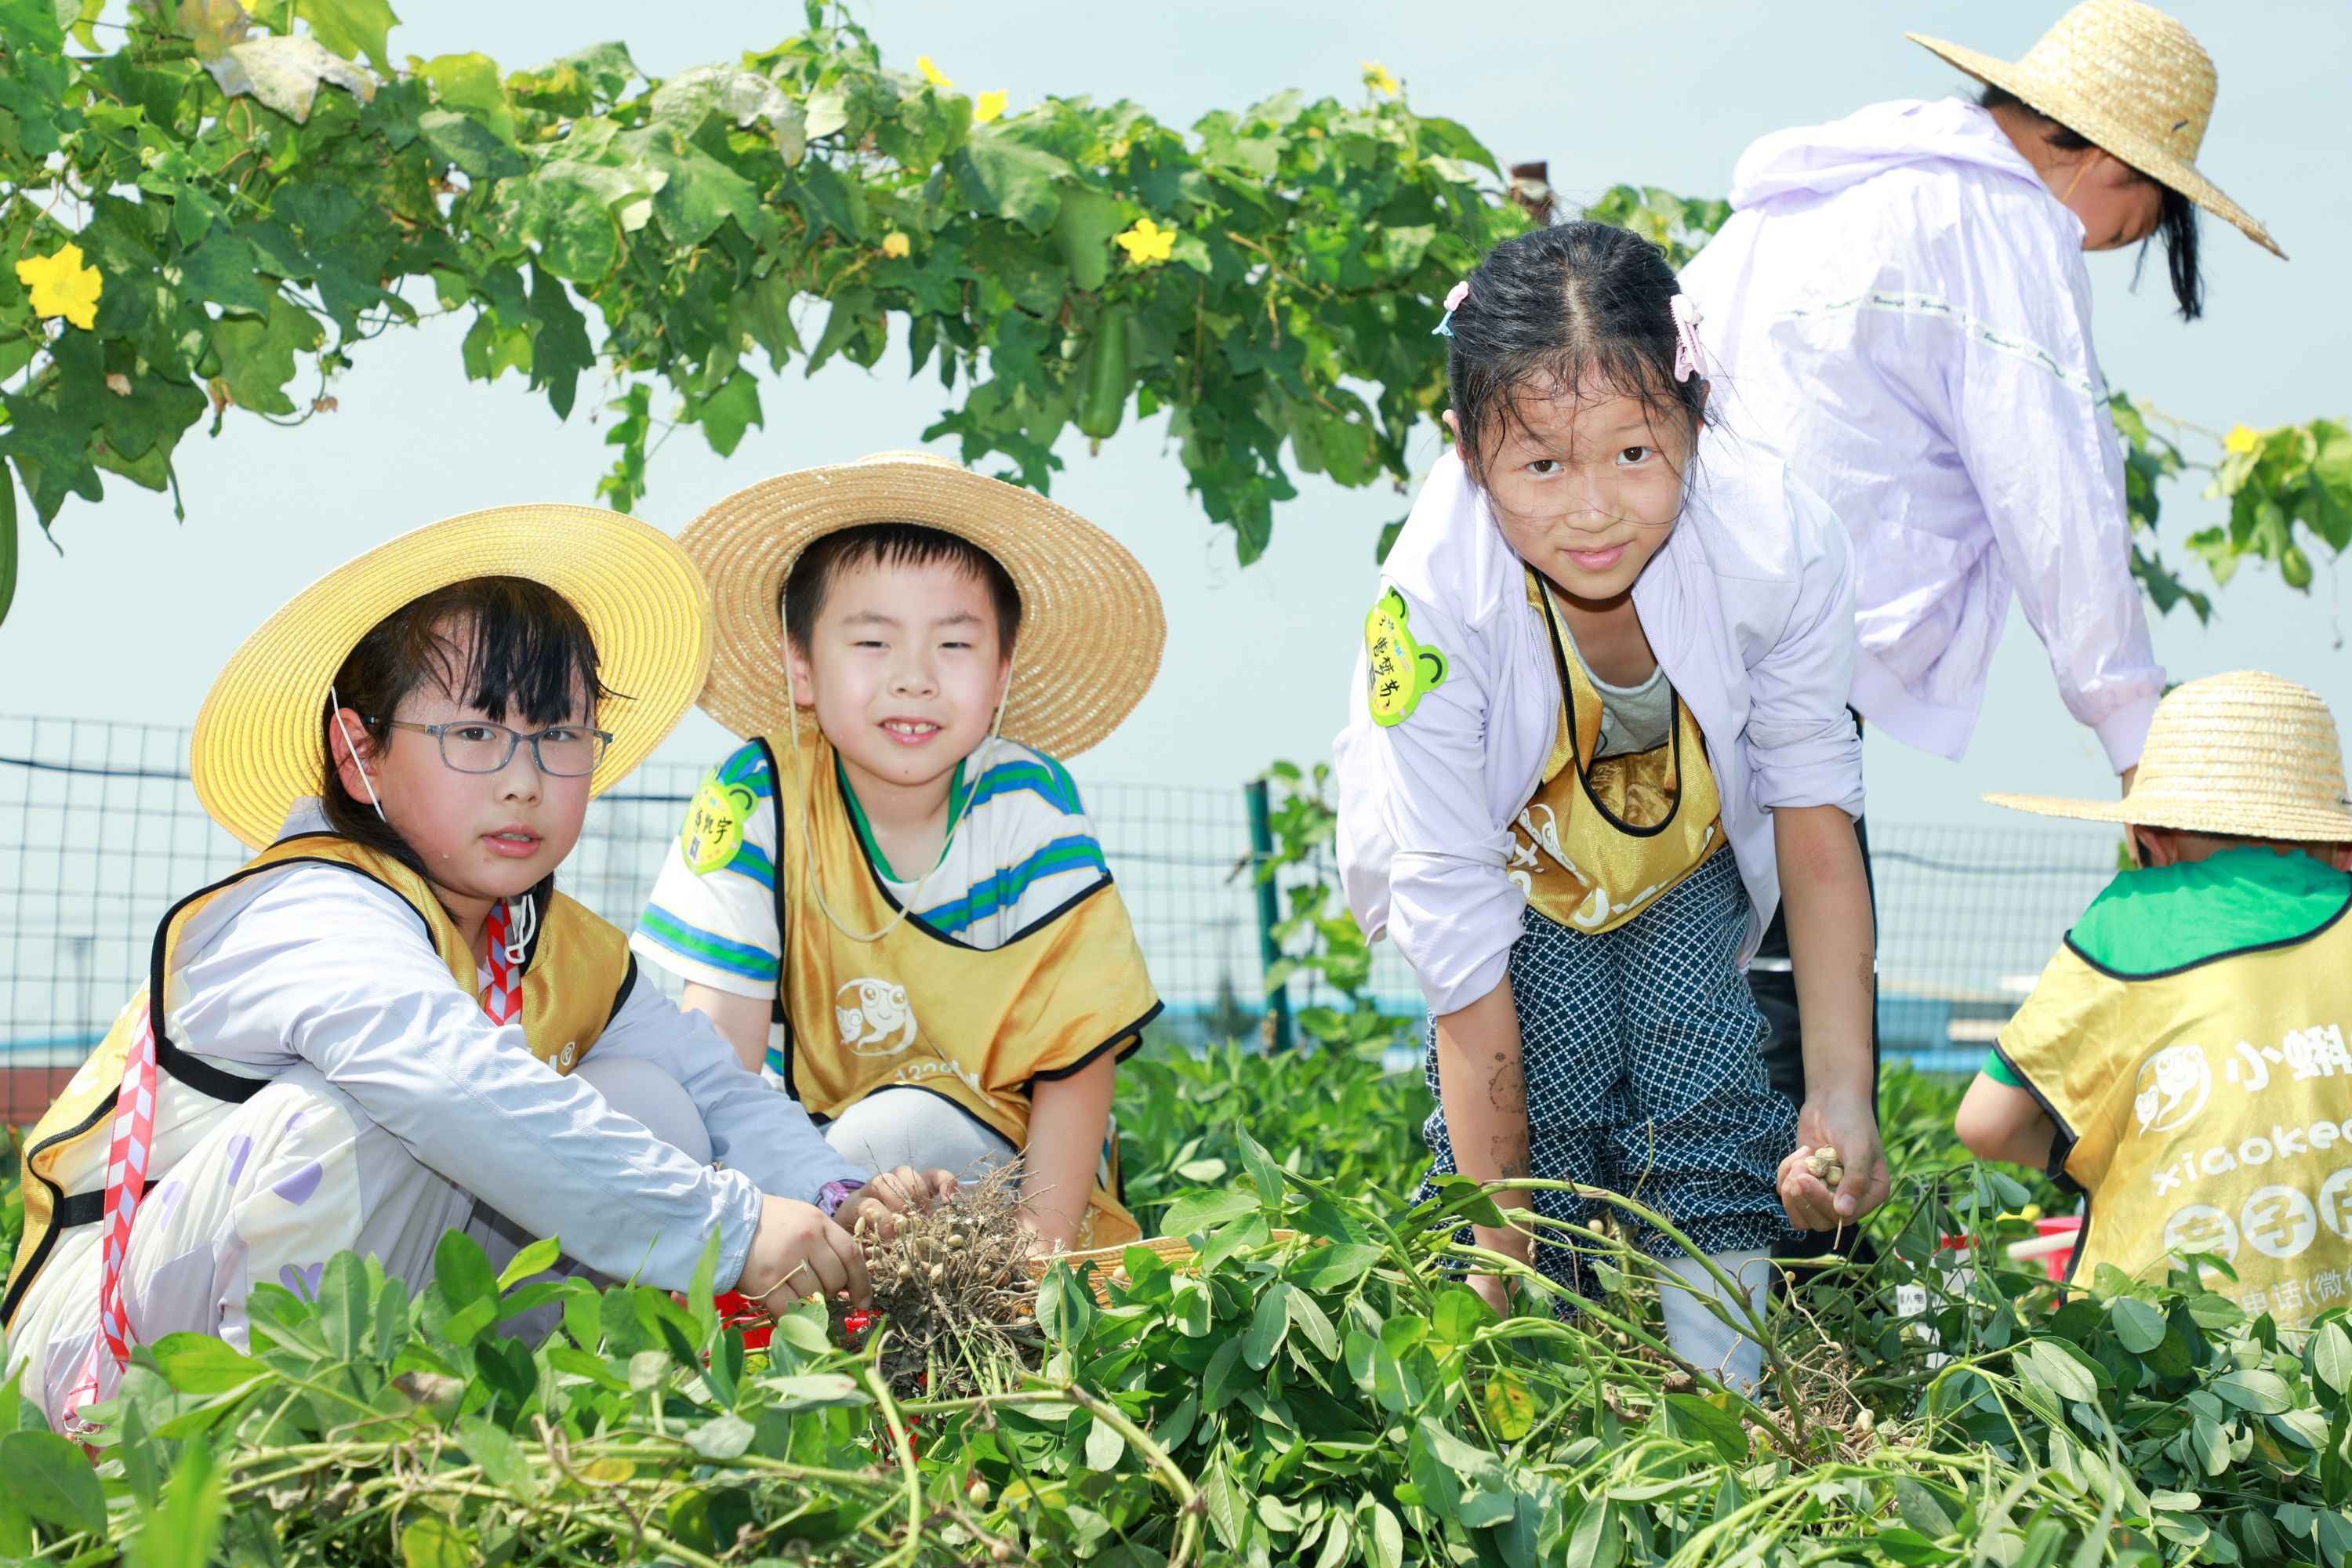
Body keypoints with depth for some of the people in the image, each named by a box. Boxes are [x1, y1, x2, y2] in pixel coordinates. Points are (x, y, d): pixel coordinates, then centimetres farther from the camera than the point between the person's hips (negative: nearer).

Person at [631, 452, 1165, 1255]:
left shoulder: (1028, 806, -13)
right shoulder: (758, 799, -12)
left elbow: (1077, 1065, -12)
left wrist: (1038, 1254, -26)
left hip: (1006, 1162, -1)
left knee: (902, 1123, -32)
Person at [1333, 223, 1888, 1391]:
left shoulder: (1777, 544, -35)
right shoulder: (1433, 608, -39)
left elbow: (1813, 806, -16)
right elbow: (1462, 951, -33)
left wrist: (1841, 1086, -22)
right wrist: (1501, 1257, -30)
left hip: (1688, 844, 2)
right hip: (1511, 850, -1)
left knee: (1695, 1035, -18)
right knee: (1552, 1074, -19)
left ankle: (1723, 1366, -4)